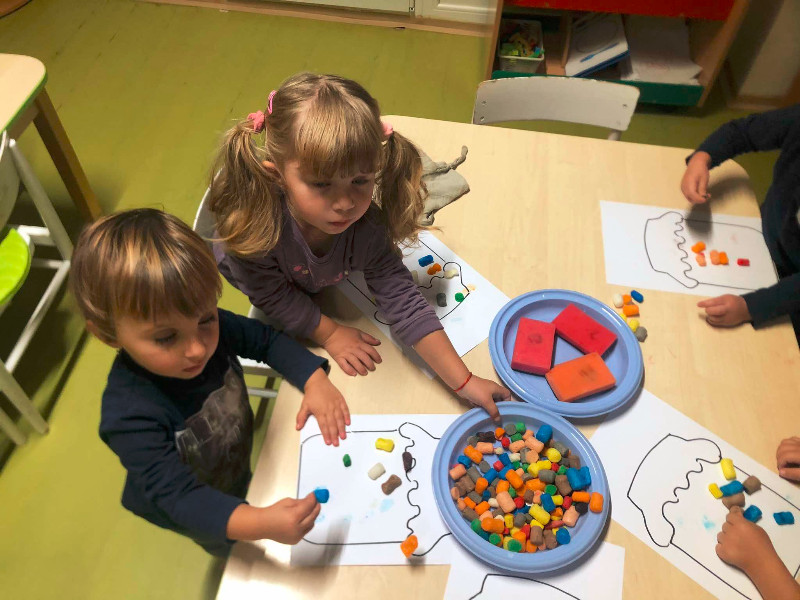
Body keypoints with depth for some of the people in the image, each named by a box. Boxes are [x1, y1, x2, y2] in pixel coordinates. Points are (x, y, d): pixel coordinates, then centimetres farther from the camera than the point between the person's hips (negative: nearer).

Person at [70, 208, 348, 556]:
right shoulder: (129, 414, -44)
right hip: (199, 513, -2)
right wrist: (261, 523, -61)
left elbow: (268, 339, -12)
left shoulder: (211, 329, -29)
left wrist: (315, 380, -28)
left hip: (241, 460, 3)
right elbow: (181, 499, -45)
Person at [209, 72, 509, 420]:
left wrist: (464, 382, -38)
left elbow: (403, 302, -35)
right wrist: (330, 333, -23)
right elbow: (273, 296, -30)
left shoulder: (369, 225, -38)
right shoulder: (253, 221, -47)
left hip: (323, 281, 2)